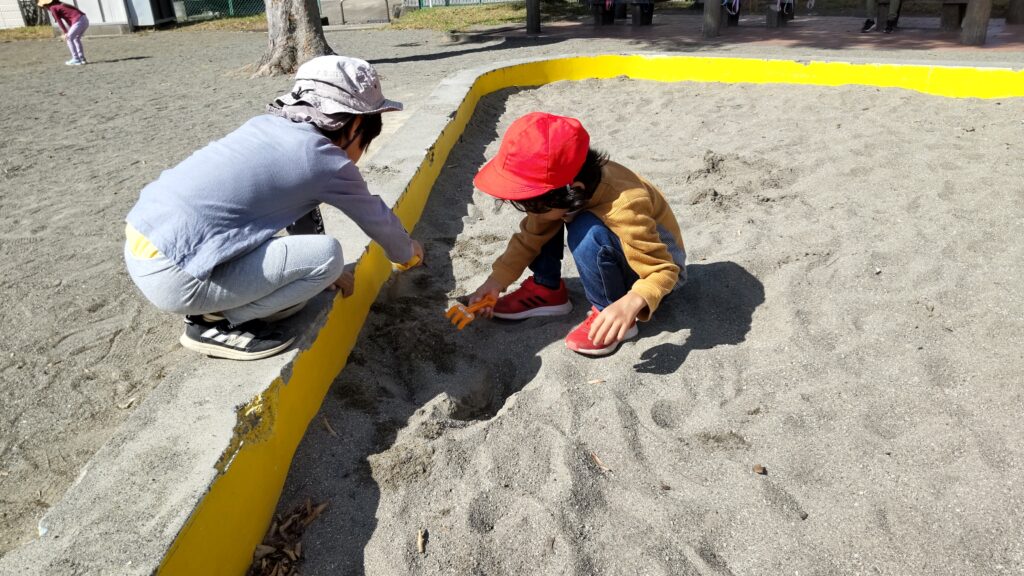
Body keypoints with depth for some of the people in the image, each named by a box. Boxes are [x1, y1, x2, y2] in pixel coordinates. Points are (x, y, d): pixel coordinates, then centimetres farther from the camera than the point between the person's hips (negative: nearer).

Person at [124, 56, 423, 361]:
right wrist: (408, 251, 28)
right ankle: (218, 324, 1)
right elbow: (377, 218, 7)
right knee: (327, 254, -10)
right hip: (171, 275, -9)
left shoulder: (268, 126, 12)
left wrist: (319, 272, 32)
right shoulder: (328, 162, -10)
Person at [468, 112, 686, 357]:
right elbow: (530, 237, -6)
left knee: (586, 231, -35)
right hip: (605, 253, 7)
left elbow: (664, 271, -35)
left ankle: (608, 313, -17)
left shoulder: (624, 208, -38)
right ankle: (547, 290, 3)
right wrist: (496, 280, -13)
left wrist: (631, 302, -52)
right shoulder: (554, 188, -19)